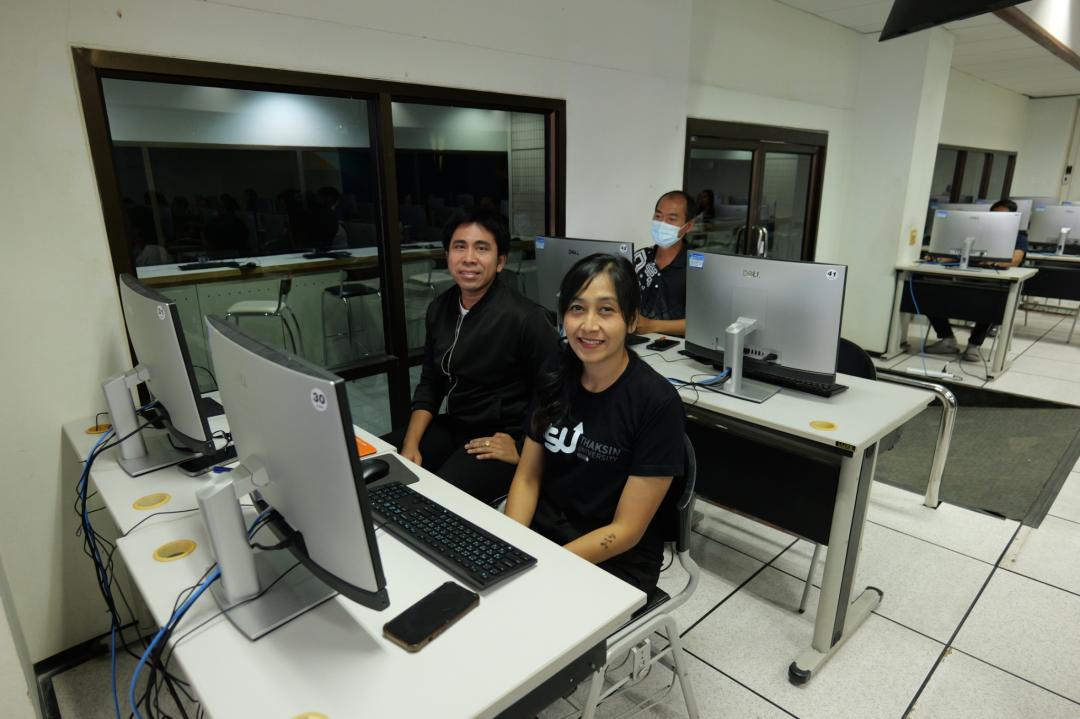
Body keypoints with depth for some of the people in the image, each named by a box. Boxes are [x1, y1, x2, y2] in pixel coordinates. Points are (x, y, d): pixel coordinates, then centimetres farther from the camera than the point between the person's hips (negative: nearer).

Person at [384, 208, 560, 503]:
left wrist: (522, 448, -15)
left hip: (500, 440, -6)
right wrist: (410, 444, 0)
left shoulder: (524, 317, -20)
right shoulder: (439, 308, 4)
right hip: (453, 427, 7)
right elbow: (430, 383, 10)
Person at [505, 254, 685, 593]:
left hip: (615, 563, -4)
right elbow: (527, 477, 4)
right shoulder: (555, 379, -1)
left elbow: (626, 530, -15)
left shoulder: (658, 403, -18)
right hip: (541, 533, 5)